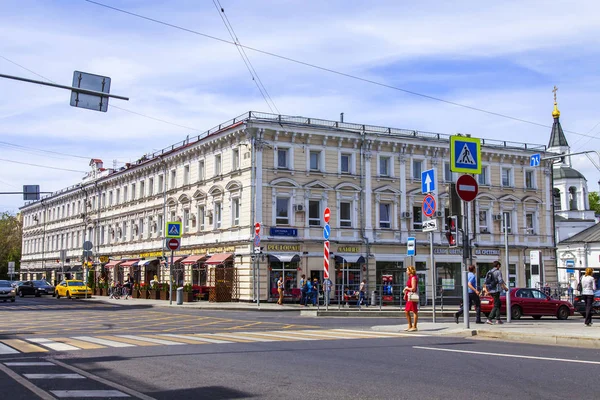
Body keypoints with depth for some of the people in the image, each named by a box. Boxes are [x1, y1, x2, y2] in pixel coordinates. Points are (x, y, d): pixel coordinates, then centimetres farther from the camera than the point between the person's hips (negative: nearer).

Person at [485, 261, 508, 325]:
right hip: (496, 290, -8)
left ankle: (498, 319, 15)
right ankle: (489, 319, -17)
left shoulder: (489, 272, 14)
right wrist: (505, 288, 0)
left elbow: (486, 282, 13)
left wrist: (487, 291, 17)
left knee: (498, 304, 17)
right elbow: (500, 281, -14)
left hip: (490, 291, 8)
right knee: (496, 305, -6)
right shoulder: (498, 272, -8)